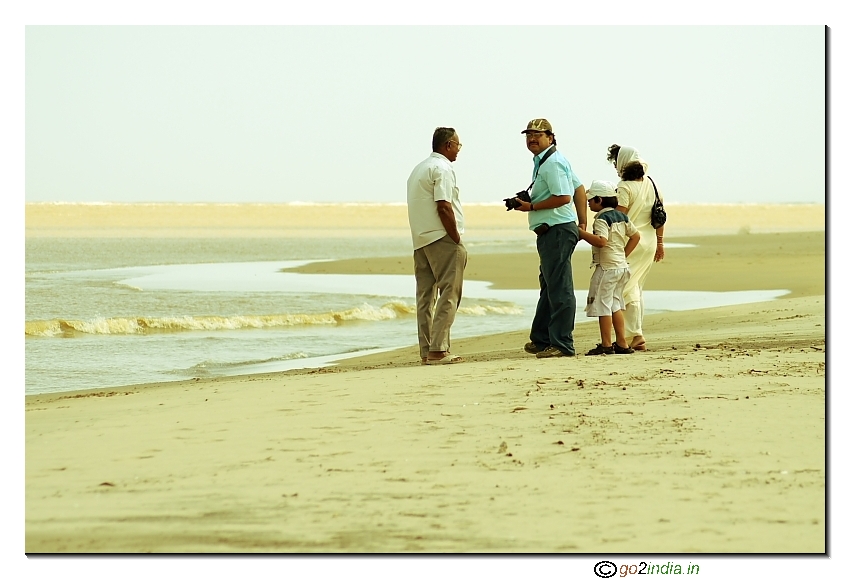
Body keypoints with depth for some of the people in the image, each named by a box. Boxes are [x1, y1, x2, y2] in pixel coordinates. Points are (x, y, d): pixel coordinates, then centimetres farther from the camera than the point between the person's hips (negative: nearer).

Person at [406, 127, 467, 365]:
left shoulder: (418, 169, 20)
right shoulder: (442, 169, -9)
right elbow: (444, 207, -18)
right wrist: (457, 239, -14)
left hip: (420, 239, 9)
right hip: (441, 238, -9)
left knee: (426, 296, 8)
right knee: (449, 294, -9)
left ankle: (426, 351, 8)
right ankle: (438, 350, -15)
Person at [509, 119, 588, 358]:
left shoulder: (552, 163, -13)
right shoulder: (543, 161, 20)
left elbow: (563, 197, -23)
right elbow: (579, 188, 25)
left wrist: (531, 207, -15)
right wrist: (582, 222, 21)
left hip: (557, 230, -12)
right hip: (551, 232, 12)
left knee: (559, 289, -9)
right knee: (548, 287, 17)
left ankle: (562, 345, -9)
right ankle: (542, 340, 25)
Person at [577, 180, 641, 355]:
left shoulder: (602, 219, -14)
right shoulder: (621, 216, 12)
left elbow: (601, 241, -28)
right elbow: (635, 236, 17)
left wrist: (581, 233, -23)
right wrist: (624, 254, 15)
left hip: (606, 267, -9)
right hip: (621, 266, 9)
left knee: (603, 305, -4)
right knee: (615, 305, 14)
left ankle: (606, 345, -4)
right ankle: (622, 343, 12)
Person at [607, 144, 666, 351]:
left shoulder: (624, 187, -14)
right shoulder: (651, 184, 9)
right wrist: (659, 242, 19)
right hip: (650, 242, 8)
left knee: (627, 289, -3)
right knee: (635, 288, 16)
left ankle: (635, 336, -10)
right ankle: (634, 334, 16)